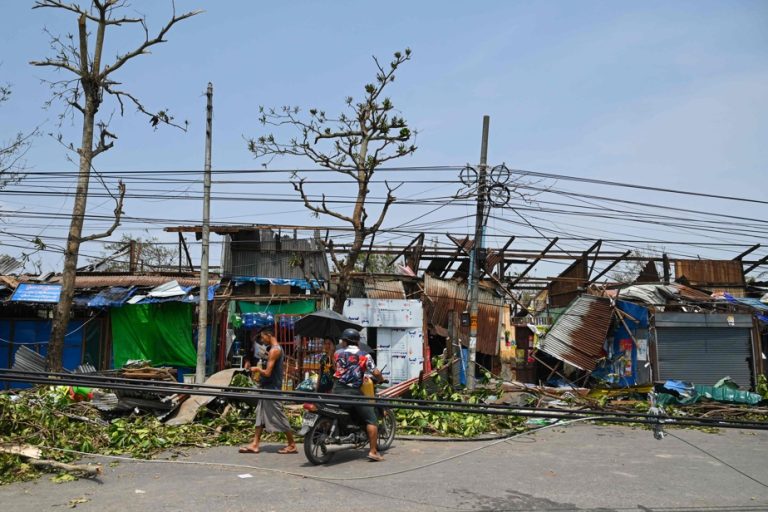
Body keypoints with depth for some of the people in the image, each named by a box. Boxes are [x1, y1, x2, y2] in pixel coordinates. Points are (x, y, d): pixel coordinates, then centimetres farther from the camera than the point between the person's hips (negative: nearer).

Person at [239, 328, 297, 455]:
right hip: (267, 387, 10)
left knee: (278, 416, -3)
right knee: (261, 414, 11)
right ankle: (255, 444, 15)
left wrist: (257, 369, -5)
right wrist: (251, 364, 8)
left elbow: (267, 373, -23)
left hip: (271, 388, -10)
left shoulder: (274, 350, -19)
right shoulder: (276, 348, 13)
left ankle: (292, 445, 5)